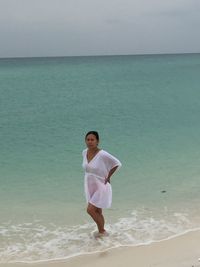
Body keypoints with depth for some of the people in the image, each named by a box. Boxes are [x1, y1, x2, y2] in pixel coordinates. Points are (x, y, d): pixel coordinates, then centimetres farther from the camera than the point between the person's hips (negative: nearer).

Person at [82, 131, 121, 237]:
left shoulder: (102, 154, -22)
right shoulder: (84, 152, -1)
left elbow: (117, 163, -14)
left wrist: (108, 177, -11)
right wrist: (89, 177, 9)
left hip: (101, 187, -6)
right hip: (90, 187, 6)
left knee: (90, 210, -10)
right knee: (97, 212, 15)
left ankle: (102, 231, 9)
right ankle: (101, 232, 30)